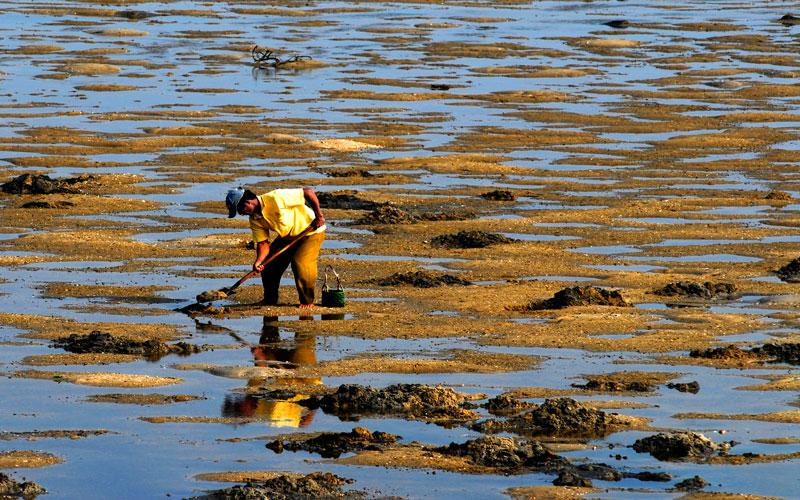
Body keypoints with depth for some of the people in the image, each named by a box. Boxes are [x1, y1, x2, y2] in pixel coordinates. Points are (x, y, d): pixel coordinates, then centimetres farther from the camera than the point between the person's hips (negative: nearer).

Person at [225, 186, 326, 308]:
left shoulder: (276, 198, -32)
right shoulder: (255, 220, -7)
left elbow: (308, 192, -27)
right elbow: (262, 244, -6)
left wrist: (319, 216, -25)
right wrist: (258, 261, -27)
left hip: (311, 232, -8)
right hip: (287, 237, 8)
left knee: (300, 262, -24)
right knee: (268, 263, 0)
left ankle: (308, 301, -6)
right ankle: (270, 299, 18)